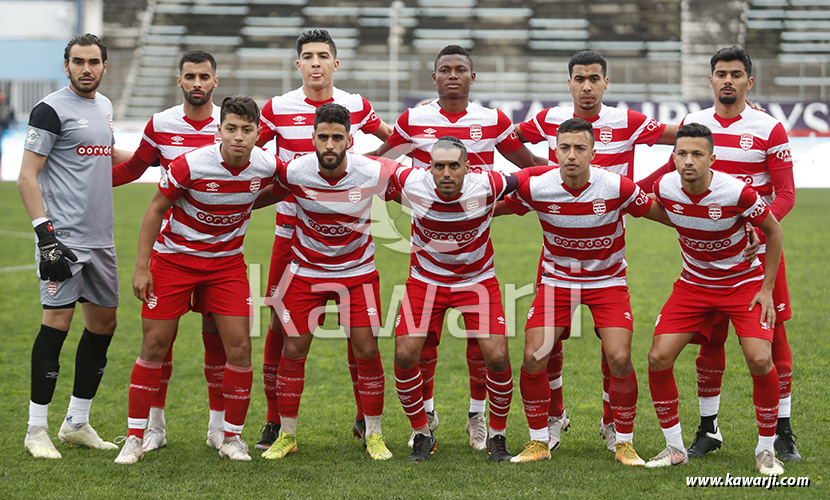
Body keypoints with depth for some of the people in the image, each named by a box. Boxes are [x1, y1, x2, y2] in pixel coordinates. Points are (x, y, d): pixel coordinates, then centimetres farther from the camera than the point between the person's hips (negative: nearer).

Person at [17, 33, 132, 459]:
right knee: (58, 320, -11)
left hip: (100, 237, 8)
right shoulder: (50, 110, -9)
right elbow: (27, 177, -12)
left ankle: (77, 423, 19)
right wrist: (44, 233, -20)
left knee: (103, 322, 9)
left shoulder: (104, 106, 15)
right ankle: (37, 429, -5)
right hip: (63, 236, -8)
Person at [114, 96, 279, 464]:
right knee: (155, 345, -3)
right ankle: (134, 438, 6)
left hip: (226, 262, 3)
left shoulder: (266, 166, -14)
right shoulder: (191, 164, -23)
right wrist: (142, 266, -12)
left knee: (239, 346, -6)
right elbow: (156, 210, -12)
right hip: (173, 257, -3)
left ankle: (232, 437, 9)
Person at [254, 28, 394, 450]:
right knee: (280, 323, -1)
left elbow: (391, 136, 21)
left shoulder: (355, 106, 3)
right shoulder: (278, 108, -2)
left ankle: (365, 419, 14)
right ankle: (275, 422, 11)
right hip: (291, 229, -1)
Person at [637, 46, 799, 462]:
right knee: (710, 339, 4)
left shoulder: (769, 129, -5)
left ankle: (783, 432, 8)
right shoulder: (693, 125, 5)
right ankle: (708, 430, 16)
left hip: (759, 249, -3)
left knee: (773, 337, -1)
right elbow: (673, 171, 22)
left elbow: (786, 193, -7)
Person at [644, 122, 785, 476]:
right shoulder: (664, 188, -16)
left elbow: (773, 231, -10)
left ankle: (766, 450, -1)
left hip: (744, 281, -3)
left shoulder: (736, 193, -26)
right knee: (658, 358, -10)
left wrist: (767, 290, -9)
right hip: (693, 284, 4)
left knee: (760, 360, -20)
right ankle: (675, 447, 7)